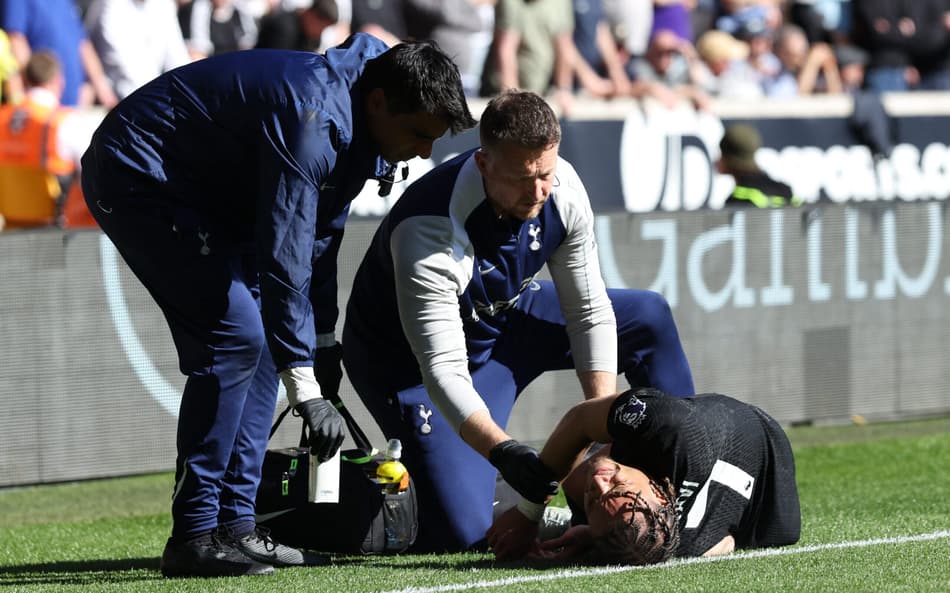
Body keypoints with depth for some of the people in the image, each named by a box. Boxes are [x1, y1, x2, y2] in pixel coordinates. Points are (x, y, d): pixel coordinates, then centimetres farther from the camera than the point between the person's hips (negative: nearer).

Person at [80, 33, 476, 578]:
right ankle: (194, 537, -14)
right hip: (137, 179, -11)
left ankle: (235, 523, 8)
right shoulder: (311, 121, -30)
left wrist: (323, 343, 19)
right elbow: (284, 257, -32)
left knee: (261, 336, 6)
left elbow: (320, 236, 16)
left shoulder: (351, 124, 1)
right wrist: (305, 390, -31)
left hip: (204, 193, 11)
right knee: (236, 337, -18)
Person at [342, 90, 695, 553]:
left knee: (648, 316, 4)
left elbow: (589, 312, -11)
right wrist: (502, 451, -53)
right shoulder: (430, 232, -38)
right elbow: (443, 370, -40)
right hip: (410, 358, -7)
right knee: (466, 534, -21)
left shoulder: (563, 190, -20)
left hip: (500, 317, 7)